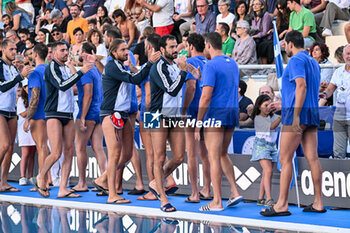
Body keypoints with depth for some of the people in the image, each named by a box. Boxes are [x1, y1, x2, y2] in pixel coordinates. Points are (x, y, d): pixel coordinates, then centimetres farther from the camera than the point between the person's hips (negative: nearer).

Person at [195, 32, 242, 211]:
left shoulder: (211, 65, -13)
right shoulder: (233, 64, 13)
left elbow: (206, 97, -18)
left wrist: (198, 123, -13)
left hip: (216, 114, -8)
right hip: (232, 113, 8)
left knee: (214, 158, -3)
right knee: (223, 155, 19)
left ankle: (217, 201, -2)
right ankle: (234, 192, 11)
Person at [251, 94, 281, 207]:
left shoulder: (273, 116, 11)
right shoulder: (258, 118, -8)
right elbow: (271, 126, -20)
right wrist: (281, 117, -30)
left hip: (272, 146, 6)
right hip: (261, 146, -6)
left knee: (266, 174, 4)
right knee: (268, 171, -18)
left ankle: (261, 199, 10)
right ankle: (269, 199, -23)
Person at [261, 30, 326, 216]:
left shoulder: (296, 60, -8)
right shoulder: (313, 62, 20)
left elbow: (302, 85, -20)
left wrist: (296, 115, -24)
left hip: (297, 112, -9)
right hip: (313, 112, 9)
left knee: (285, 159, -7)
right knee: (312, 158, 6)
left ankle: (282, 205, -10)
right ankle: (318, 203, 5)